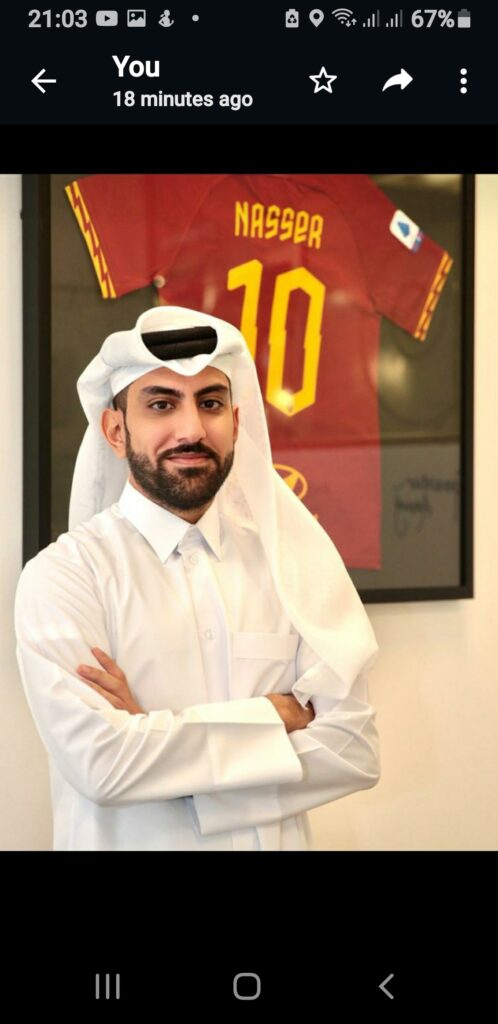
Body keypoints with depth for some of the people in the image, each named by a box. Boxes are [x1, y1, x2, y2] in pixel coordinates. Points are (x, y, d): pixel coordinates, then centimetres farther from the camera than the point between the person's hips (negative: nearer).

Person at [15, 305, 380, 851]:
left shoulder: (291, 556, -4)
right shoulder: (63, 574, -13)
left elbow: (352, 752, -11)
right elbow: (97, 760, -24)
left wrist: (157, 736, -19)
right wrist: (275, 716, -16)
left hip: (278, 838, 3)